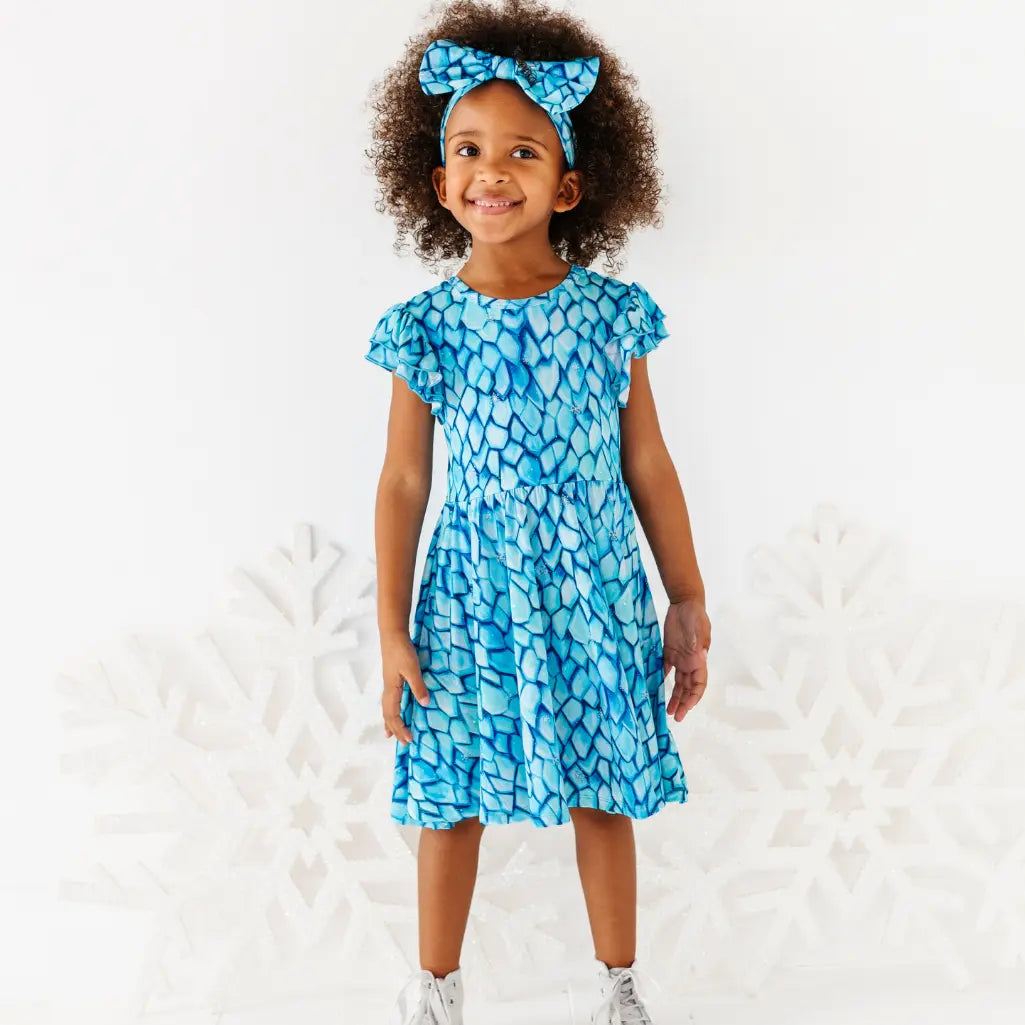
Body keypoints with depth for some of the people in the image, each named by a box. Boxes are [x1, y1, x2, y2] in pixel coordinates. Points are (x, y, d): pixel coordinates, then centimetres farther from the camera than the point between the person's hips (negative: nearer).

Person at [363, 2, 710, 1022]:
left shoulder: (612, 314, -5)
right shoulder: (425, 328, -7)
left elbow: (648, 467, 2)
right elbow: (403, 483, -2)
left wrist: (688, 603, 5)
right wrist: (392, 635, -2)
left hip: (597, 601, 1)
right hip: (472, 603, 0)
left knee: (605, 794, 13)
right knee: (451, 801, 10)